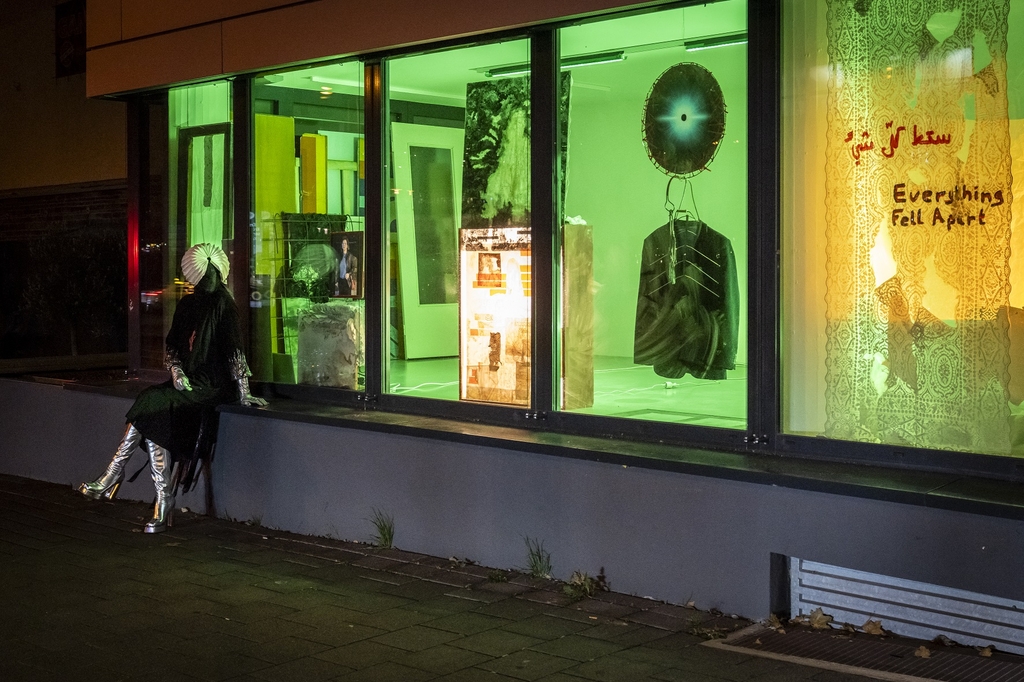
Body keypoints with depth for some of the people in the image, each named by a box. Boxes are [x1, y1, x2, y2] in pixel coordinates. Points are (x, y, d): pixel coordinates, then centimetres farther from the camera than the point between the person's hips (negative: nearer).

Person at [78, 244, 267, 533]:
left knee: (151, 410, -25)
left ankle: (112, 478, -17)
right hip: (187, 380, 6)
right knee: (152, 415, -21)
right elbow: (171, 346, 16)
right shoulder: (186, 305, 12)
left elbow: (234, 349, -12)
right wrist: (176, 370, -3)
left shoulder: (223, 304, -7)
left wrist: (244, 393, -15)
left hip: (212, 386, -6)